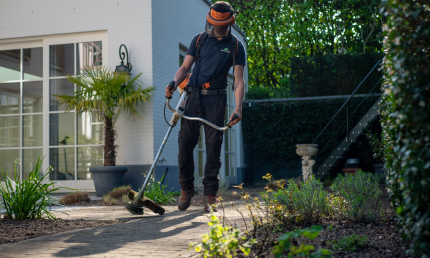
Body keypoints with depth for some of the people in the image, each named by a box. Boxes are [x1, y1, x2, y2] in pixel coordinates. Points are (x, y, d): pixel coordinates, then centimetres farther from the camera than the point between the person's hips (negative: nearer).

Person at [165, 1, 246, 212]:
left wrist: (238, 109, -17)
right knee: (185, 143, -3)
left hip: (216, 99, -2)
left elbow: (239, 81, -3)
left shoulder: (236, 47, 4)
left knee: (213, 147, -4)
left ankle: (210, 195, 4)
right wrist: (174, 83, -12)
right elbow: (185, 67, 10)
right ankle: (186, 190, 14)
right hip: (194, 95, 2)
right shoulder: (199, 40, 10)